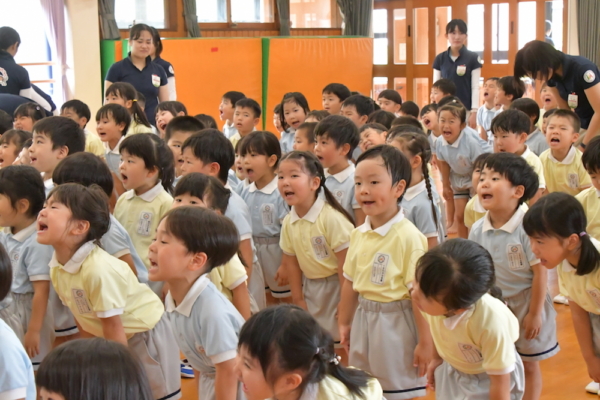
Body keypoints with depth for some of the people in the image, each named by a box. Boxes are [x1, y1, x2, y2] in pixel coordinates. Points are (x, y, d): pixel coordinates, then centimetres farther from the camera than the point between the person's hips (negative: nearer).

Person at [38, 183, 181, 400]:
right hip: (114, 338, 8)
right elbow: (82, 315, 4)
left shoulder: (99, 269, -33)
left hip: (146, 332, -8)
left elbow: (113, 327, -26)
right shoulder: (57, 268, -9)